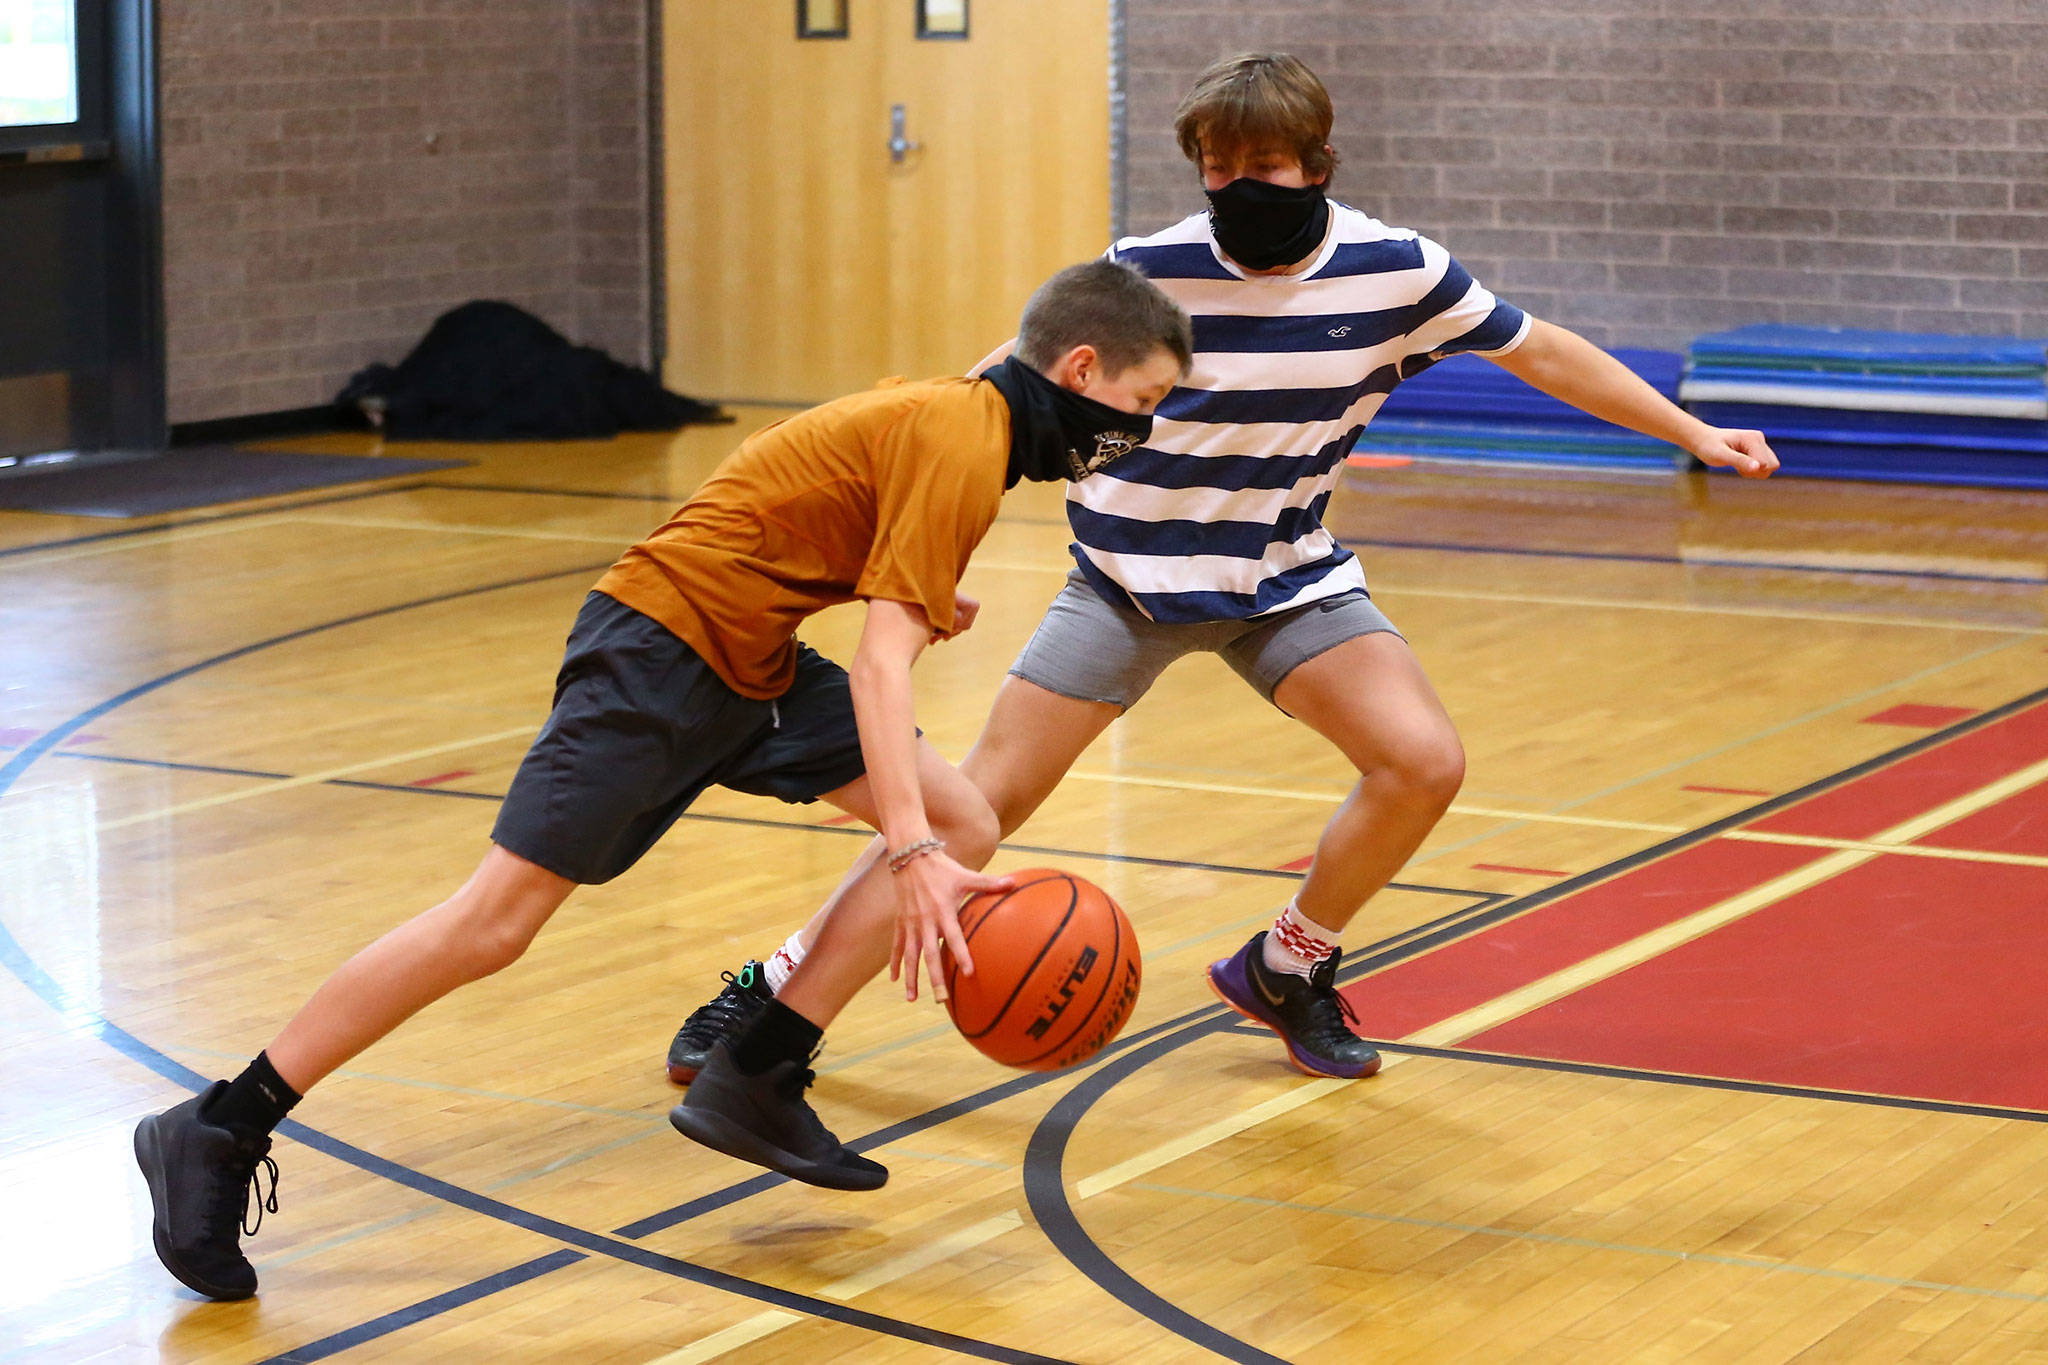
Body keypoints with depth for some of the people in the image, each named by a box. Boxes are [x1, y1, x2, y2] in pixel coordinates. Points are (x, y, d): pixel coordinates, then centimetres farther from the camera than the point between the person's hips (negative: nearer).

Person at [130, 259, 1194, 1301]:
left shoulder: (960, 417, 11)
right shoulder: (959, 443, -19)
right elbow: (879, 664, -26)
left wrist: (918, 603, 9)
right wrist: (911, 854, -31)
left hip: (754, 665, 10)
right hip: (659, 647, -10)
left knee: (965, 831, 1)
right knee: (496, 921, -11)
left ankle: (758, 1082, 3)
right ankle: (216, 1135, -3)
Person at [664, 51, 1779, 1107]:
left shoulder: (1394, 271, -13)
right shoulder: (1146, 275, -19)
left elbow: (1540, 351, 2)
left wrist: (1694, 434, 6)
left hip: (1290, 578, 2)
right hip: (1131, 574, -2)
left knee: (1423, 760, -18)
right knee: (978, 805, -9)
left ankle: (1287, 969, 7)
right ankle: (775, 987, 5)